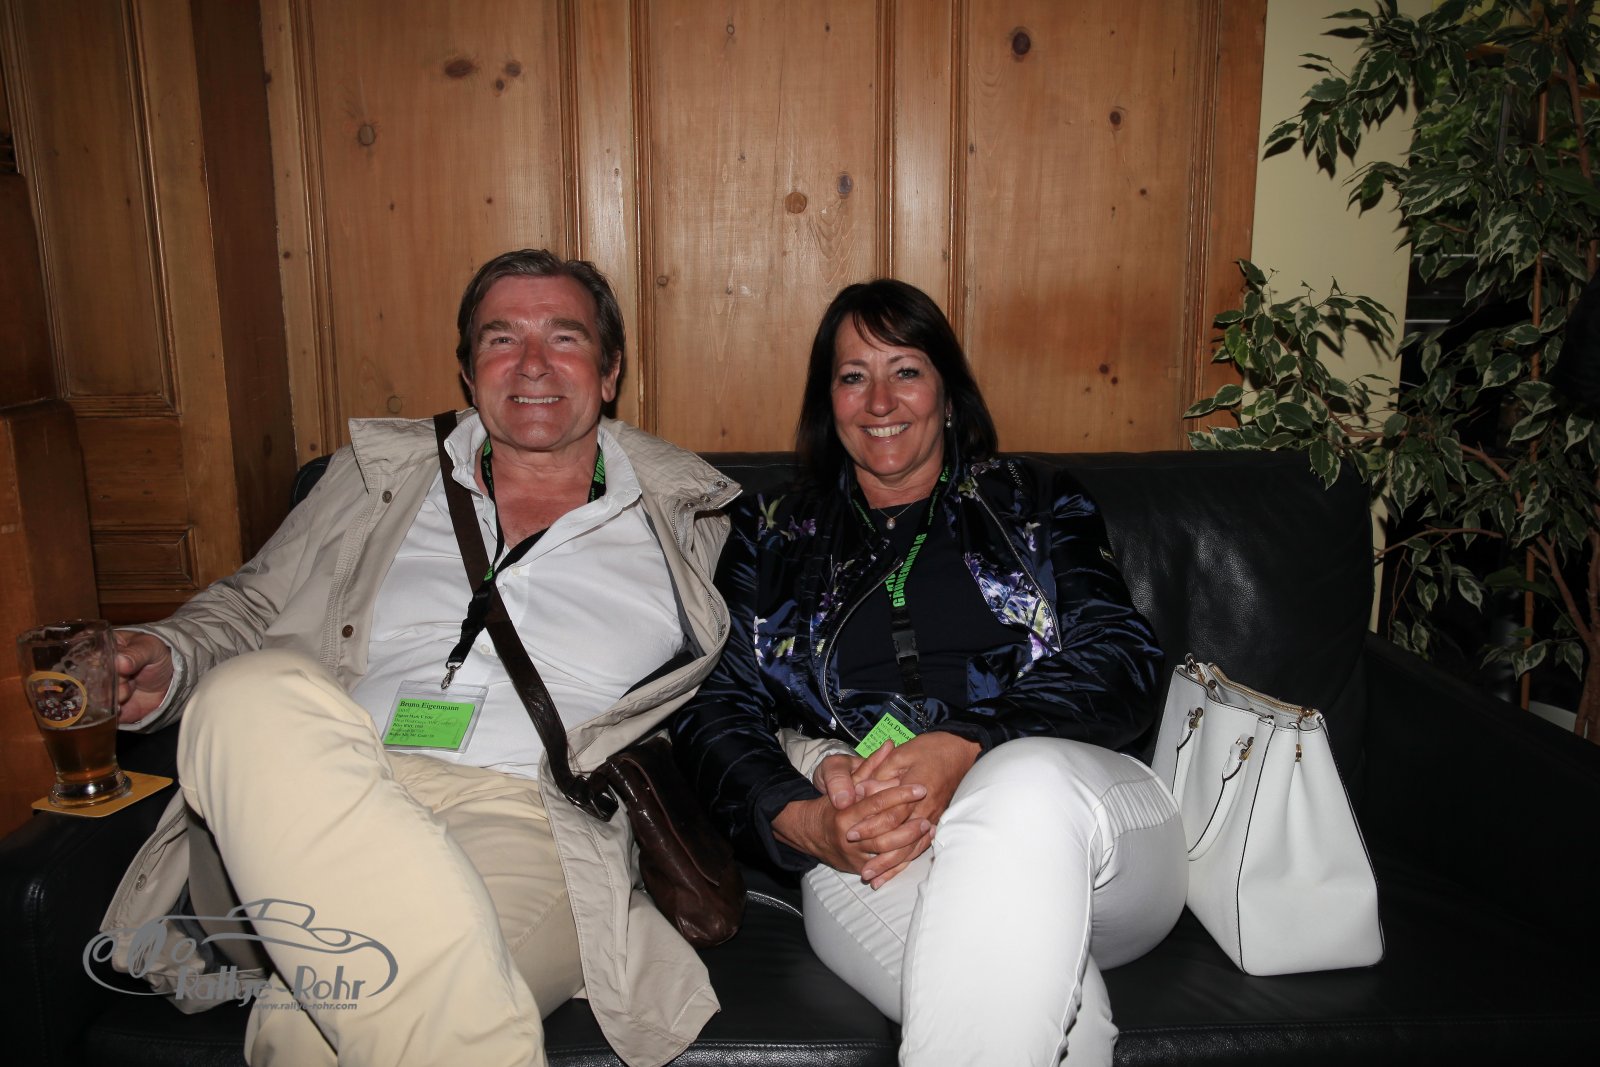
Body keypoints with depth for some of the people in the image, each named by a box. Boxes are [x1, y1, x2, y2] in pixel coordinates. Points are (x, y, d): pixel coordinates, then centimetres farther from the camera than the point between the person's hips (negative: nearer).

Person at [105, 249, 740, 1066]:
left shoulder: (687, 517, 16)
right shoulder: (378, 477, 22)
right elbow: (251, 605, 27)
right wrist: (166, 662, 5)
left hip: (532, 823, -4)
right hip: (321, 810, 5)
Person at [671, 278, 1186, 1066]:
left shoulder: (1037, 503, 19)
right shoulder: (771, 540, 22)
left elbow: (1123, 663, 4)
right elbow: (712, 711, 11)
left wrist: (966, 748, -17)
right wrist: (801, 821, -13)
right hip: (866, 849, -1)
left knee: (1024, 785, -37)